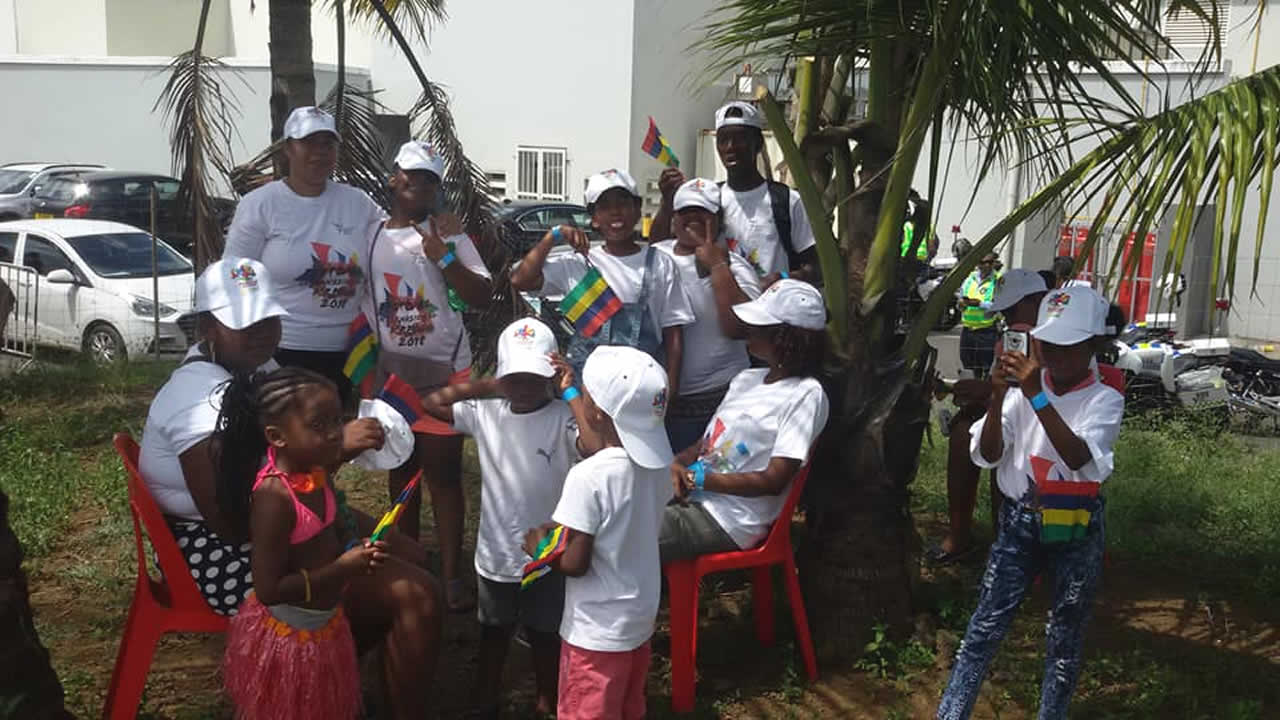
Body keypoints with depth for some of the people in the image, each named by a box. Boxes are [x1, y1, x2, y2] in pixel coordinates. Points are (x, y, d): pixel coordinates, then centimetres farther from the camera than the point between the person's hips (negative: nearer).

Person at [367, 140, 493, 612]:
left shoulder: (448, 234, -1)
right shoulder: (369, 236, 6)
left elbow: (482, 297, -9)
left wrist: (443, 256, -20)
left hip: (444, 371, -3)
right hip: (388, 374, 3)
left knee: (443, 472, 0)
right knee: (400, 471, 15)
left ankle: (451, 574, 6)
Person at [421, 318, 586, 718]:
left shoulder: (563, 418, -18)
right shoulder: (485, 412, -6)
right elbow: (430, 405, -4)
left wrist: (571, 391, -32)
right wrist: (485, 387, -9)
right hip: (495, 553, 3)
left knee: (546, 635, 18)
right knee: (493, 632, 24)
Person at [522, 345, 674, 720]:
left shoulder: (588, 477, -28)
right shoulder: (656, 462, -6)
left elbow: (574, 563, -23)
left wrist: (538, 545, -5)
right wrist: (566, 528, 15)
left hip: (598, 630, -7)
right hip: (640, 617, 7)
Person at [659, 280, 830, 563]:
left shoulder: (806, 395, -11)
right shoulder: (747, 379, 15)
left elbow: (773, 481, -15)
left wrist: (697, 478, -15)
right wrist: (679, 463, -4)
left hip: (730, 520, -8)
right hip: (692, 497, 8)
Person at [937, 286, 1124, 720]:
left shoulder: (1105, 400, -8)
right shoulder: (1023, 389, -4)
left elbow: (1080, 459, -26)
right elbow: (987, 456, -9)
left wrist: (1038, 397, -33)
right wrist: (997, 399, -22)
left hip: (1076, 530, -1)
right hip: (1019, 521, 1)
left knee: (1066, 637, 13)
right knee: (986, 625, 5)